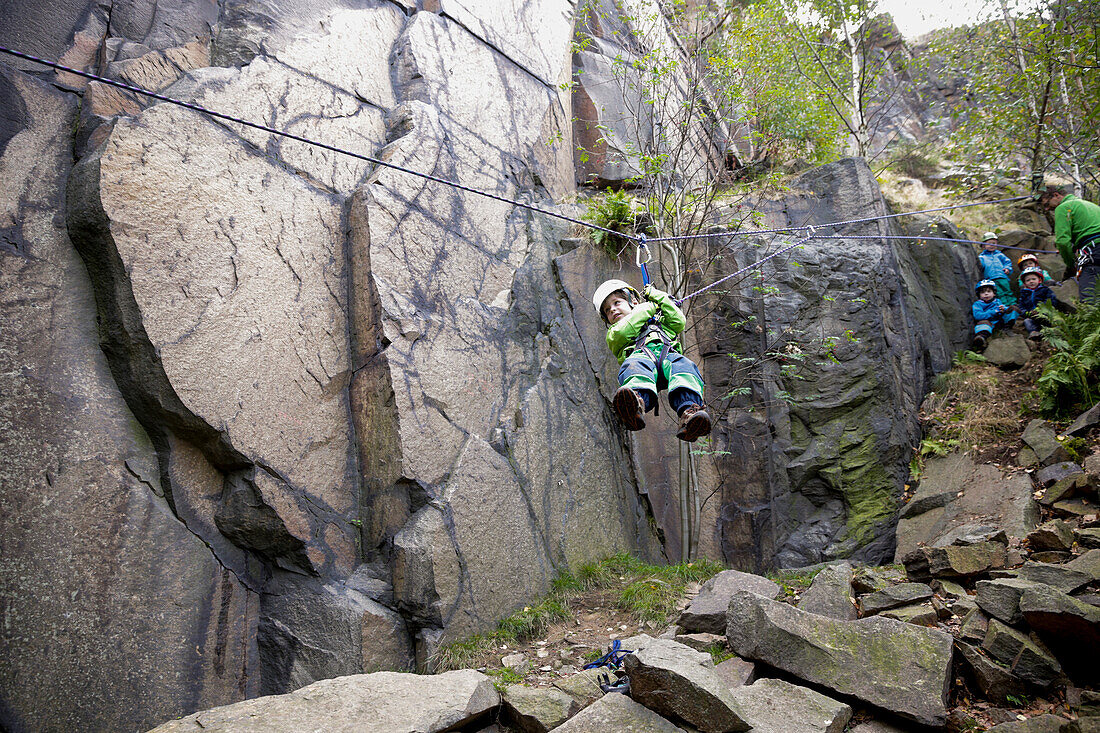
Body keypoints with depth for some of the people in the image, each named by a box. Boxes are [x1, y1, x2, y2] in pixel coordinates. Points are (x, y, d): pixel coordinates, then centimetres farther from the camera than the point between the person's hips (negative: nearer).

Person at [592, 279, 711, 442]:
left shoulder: (659, 322, 45)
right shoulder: (613, 334, 38)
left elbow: (679, 322, 26)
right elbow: (623, 332, 13)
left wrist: (658, 297, 32)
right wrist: (649, 307, 22)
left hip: (668, 354, 2)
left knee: (684, 366, -36)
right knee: (634, 366, -40)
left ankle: (689, 412, -64)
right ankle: (636, 404, -73)